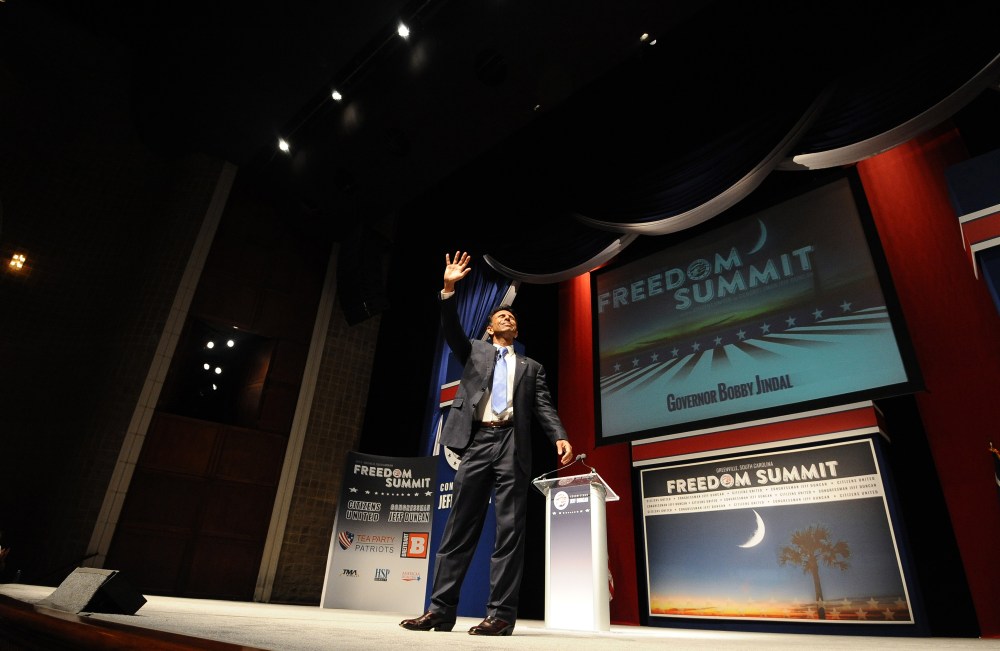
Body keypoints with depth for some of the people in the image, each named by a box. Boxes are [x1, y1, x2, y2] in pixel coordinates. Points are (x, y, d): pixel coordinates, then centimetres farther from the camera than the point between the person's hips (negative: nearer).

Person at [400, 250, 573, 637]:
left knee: (509, 529, -4)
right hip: (476, 442, 0)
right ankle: (441, 608, 7)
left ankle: (501, 614, 0)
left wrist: (560, 437, -9)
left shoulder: (531, 367, 22)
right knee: (459, 527, 2)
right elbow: (451, 330, 4)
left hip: (512, 445, 0)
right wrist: (449, 289, -9)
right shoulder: (474, 351, 22)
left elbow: (543, 406, 10)